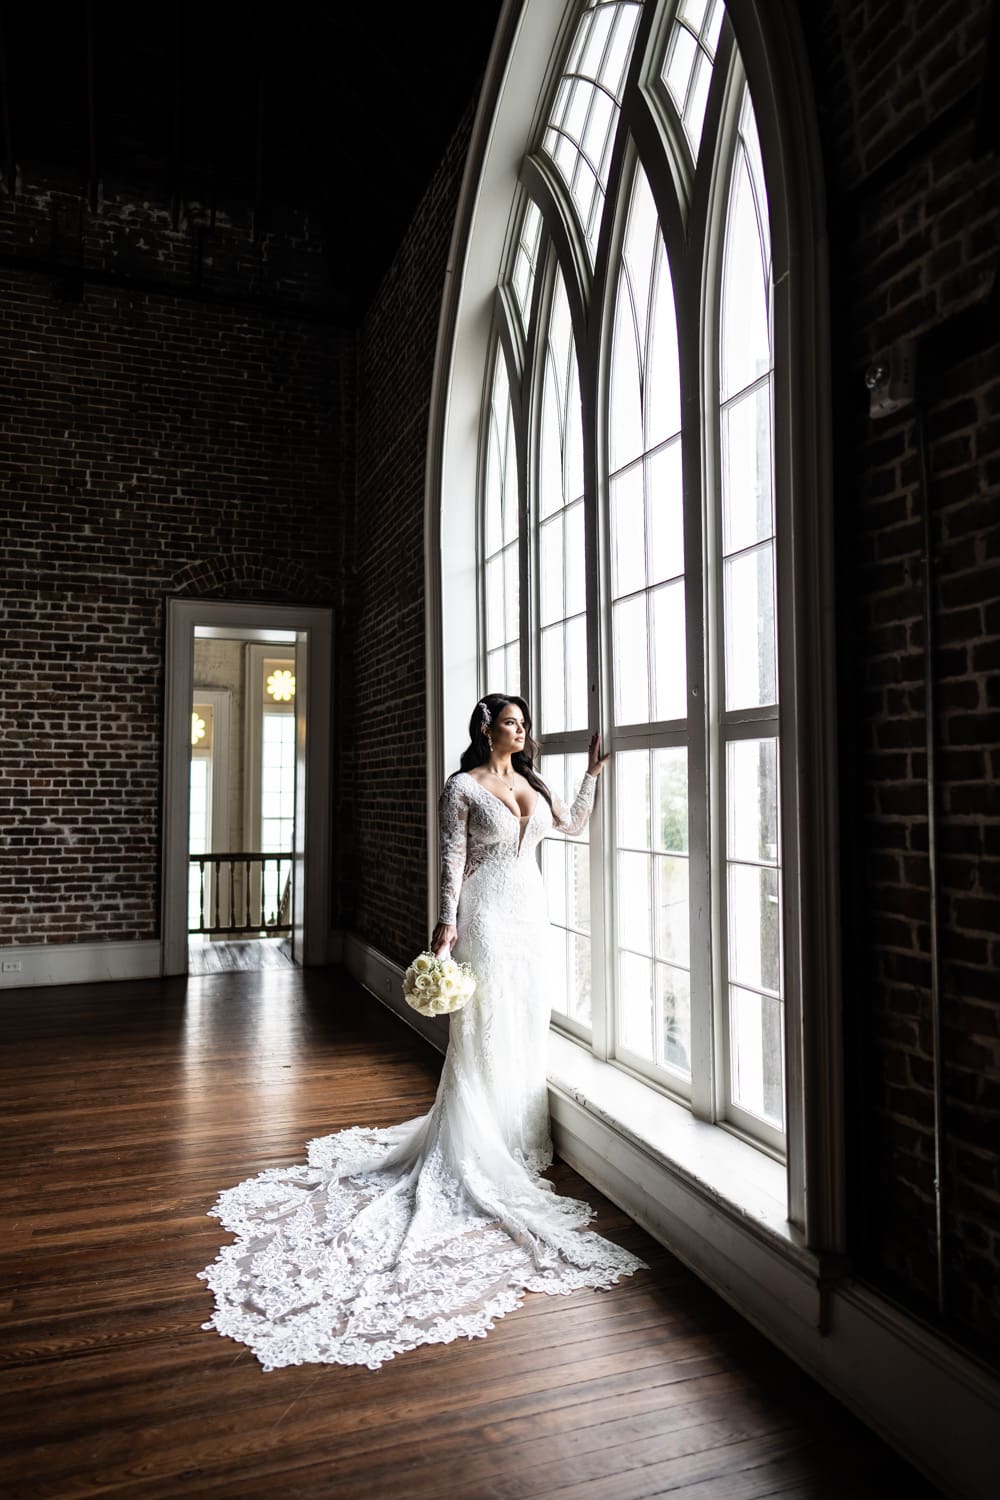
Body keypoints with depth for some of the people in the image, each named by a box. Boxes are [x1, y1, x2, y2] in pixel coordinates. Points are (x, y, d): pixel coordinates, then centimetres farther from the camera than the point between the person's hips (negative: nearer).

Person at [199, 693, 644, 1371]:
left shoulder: (534, 784, 12)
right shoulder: (463, 787, -7)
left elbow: (573, 825, 23)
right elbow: (453, 859, -10)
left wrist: (593, 774, 18)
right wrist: (447, 923, -16)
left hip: (532, 916, 7)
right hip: (488, 917, -7)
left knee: (528, 1029, 12)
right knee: (483, 1032, -3)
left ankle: (519, 1140, 28)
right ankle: (474, 1156, 8)